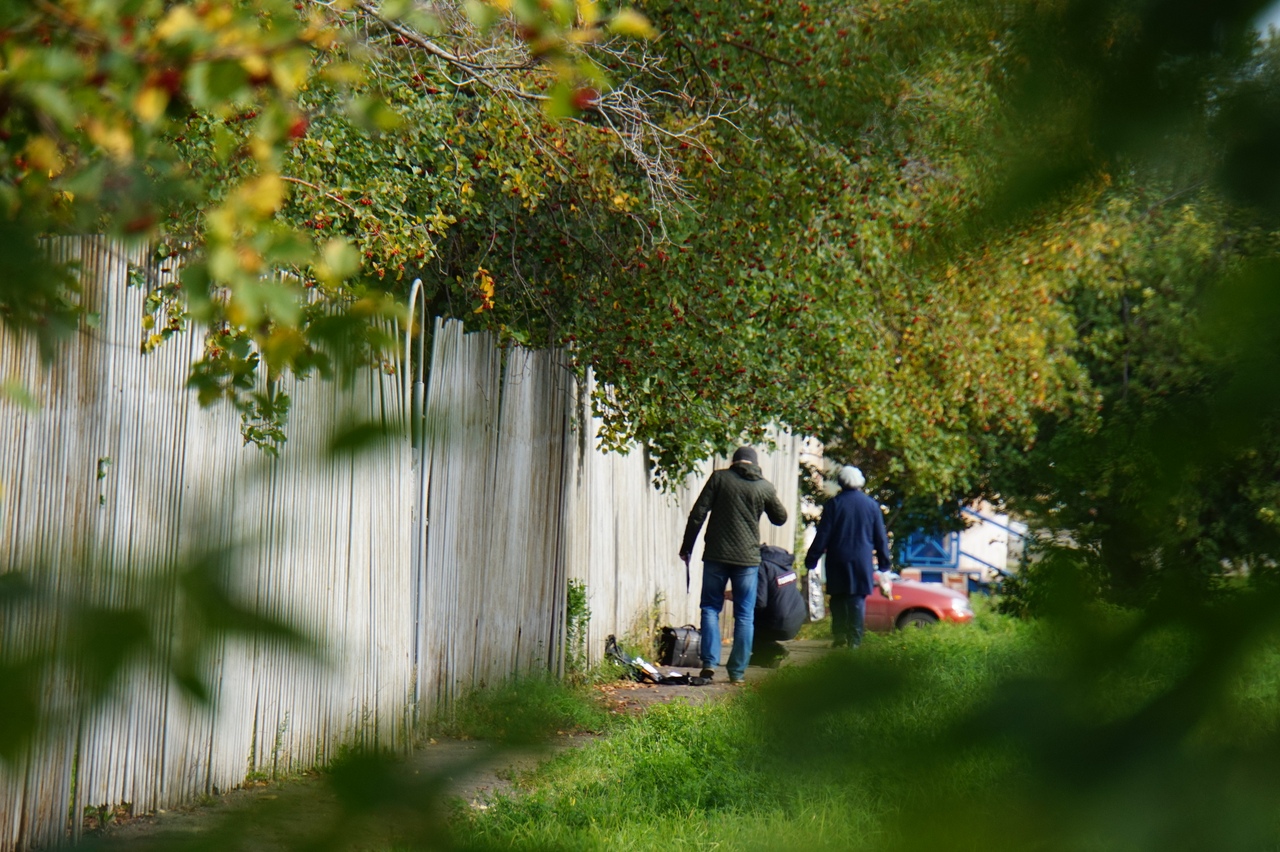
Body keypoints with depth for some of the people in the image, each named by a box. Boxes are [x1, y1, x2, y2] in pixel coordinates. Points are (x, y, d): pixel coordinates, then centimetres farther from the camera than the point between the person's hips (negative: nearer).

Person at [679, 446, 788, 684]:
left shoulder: (719, 478, 0)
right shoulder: (764, 487, 3)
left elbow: (697, 514, -3)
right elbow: (780, 518, 18)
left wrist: (686, 547, 4)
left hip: (716, 555, -1)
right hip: (747, 557, 1)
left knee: (710, 608, 9)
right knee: (744, 615, 8)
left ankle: (710, 661, -5)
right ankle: (737, 671, 7)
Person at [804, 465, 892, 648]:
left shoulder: (833, 504, -4)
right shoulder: (871, 505, 3)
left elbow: (823, 535, -5)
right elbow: (880, 537, 7)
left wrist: (811, 560, -1)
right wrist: (884, 562, 15)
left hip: (838, 561, -1)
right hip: (862, 562, 1)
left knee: (838, 600, 10)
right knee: (857, 600, 1)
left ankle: (839, 638, 7)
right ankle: (854, 641, -5)